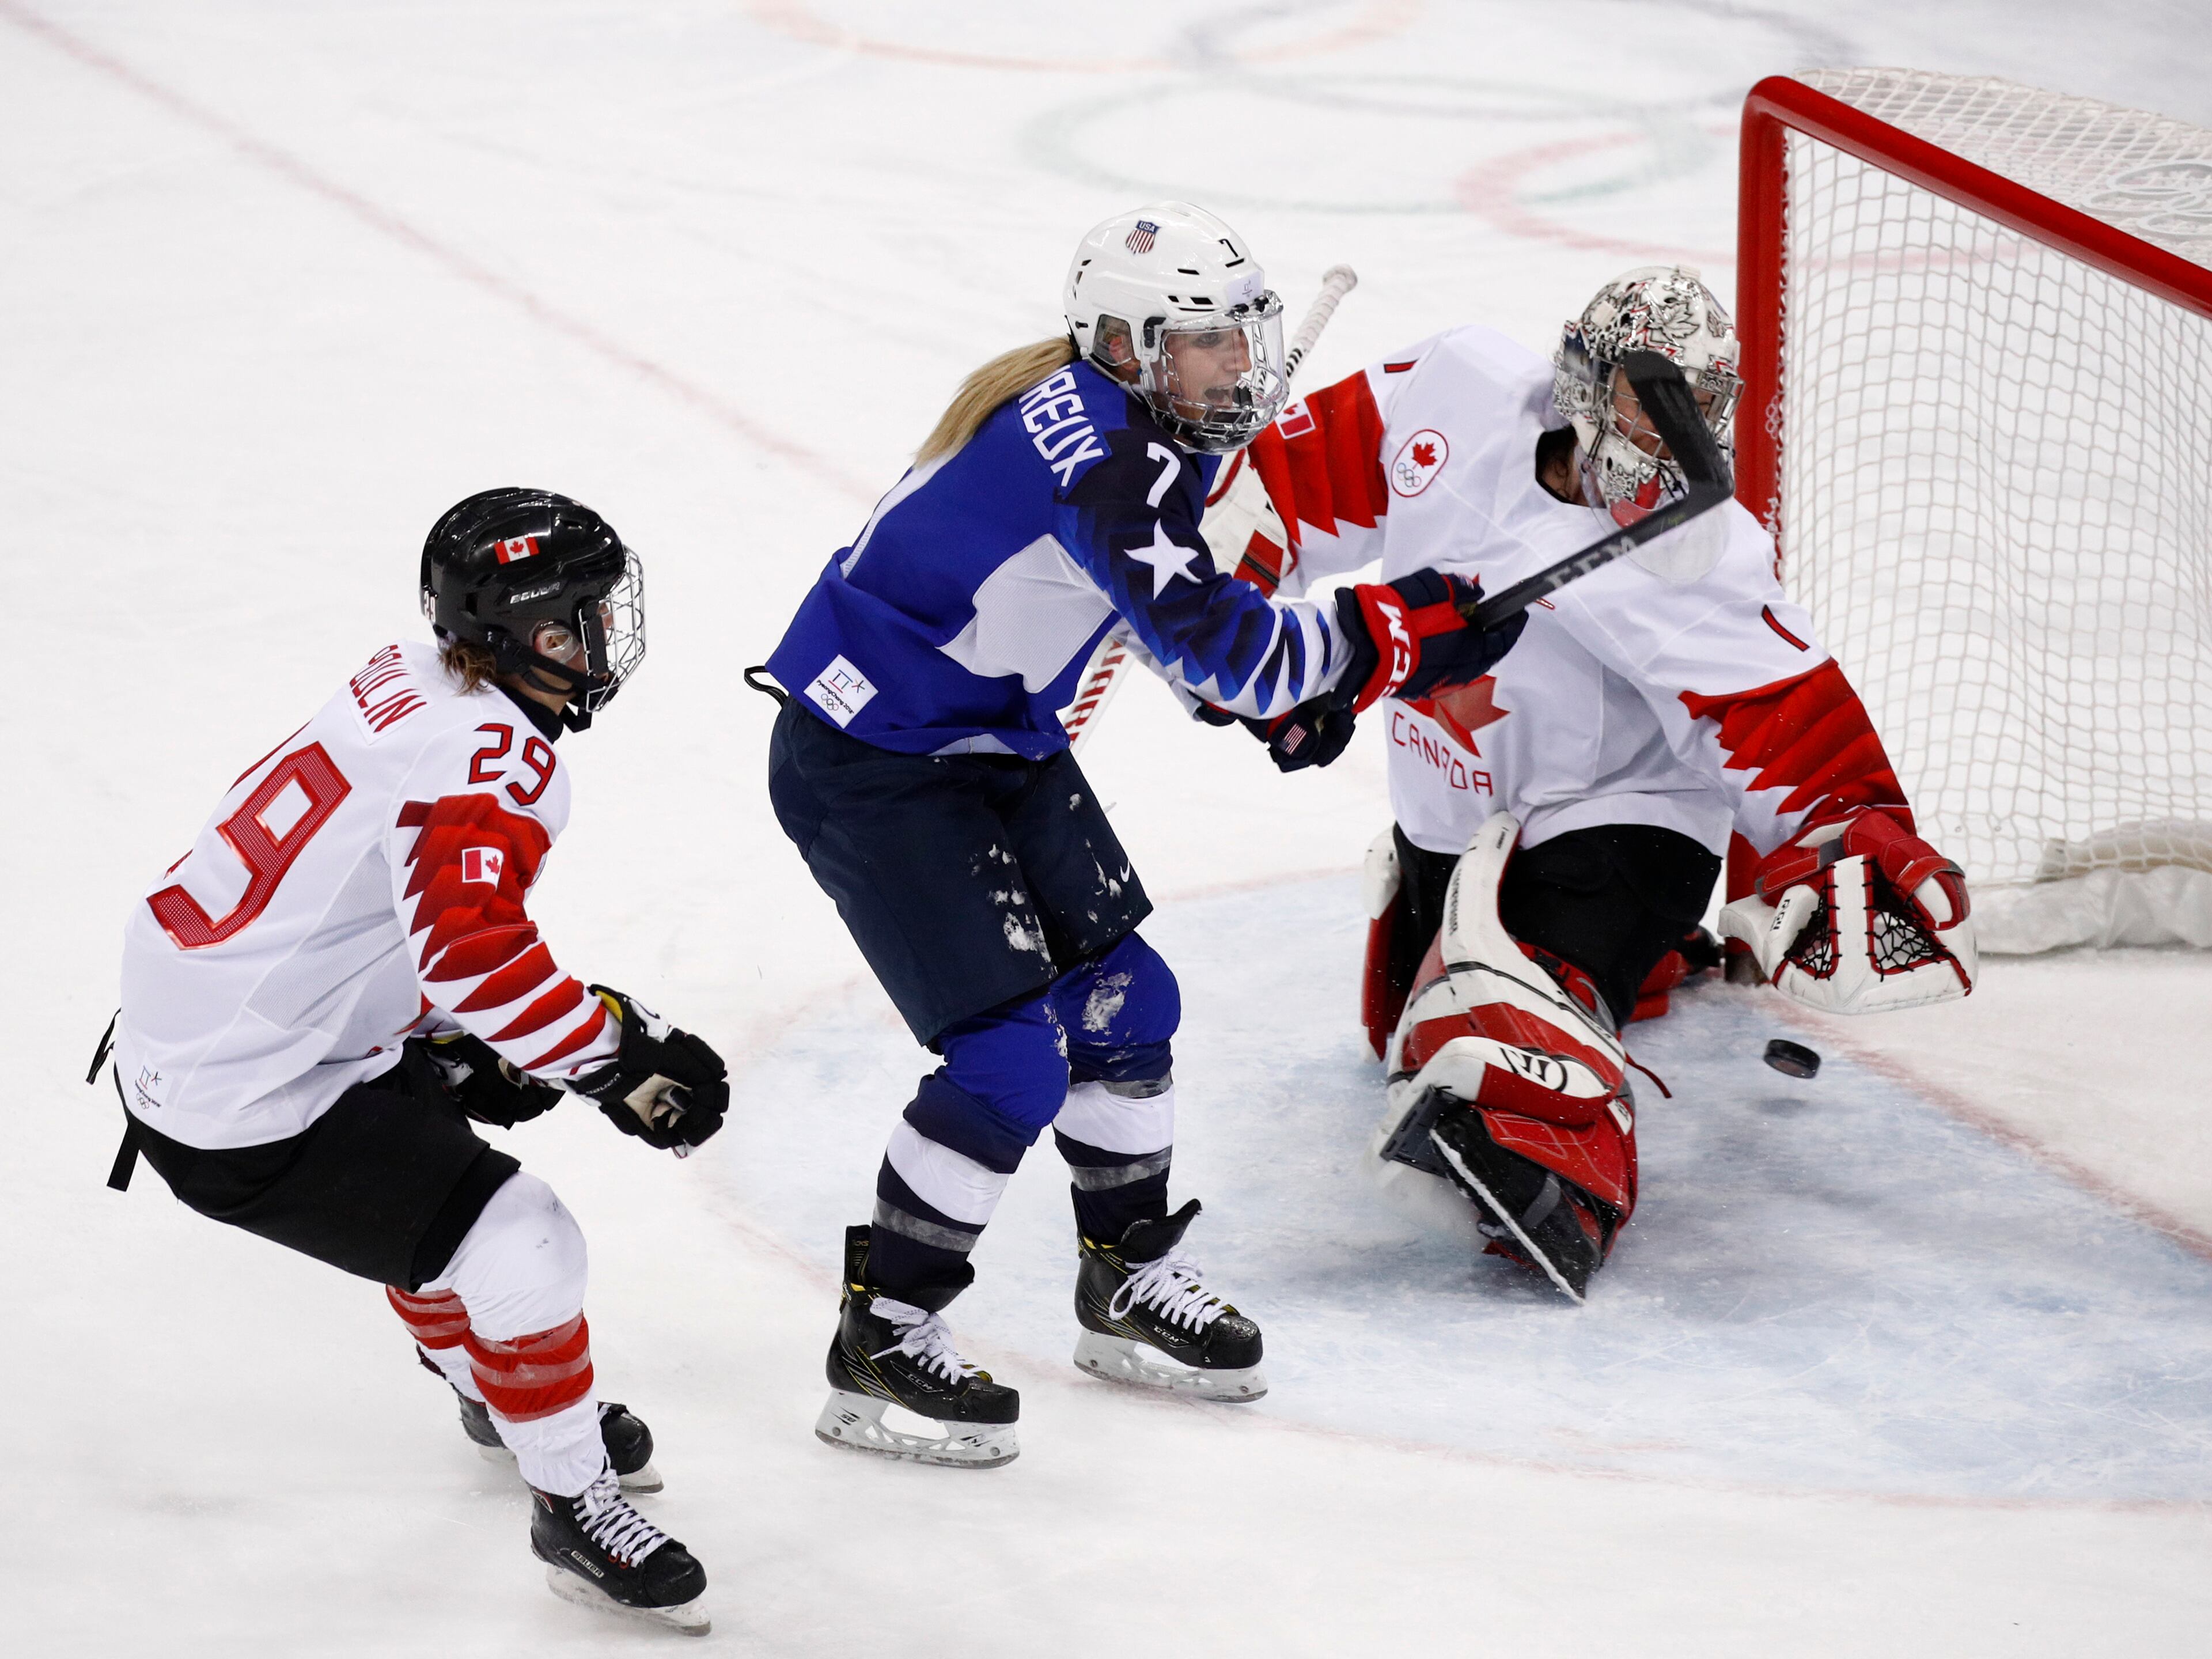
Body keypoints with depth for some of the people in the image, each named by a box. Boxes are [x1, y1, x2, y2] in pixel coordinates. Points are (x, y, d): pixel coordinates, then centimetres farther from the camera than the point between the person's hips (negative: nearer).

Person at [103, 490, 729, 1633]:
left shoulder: (405, 688, 8)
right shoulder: (490, 760, -22)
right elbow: (476, 954, -35)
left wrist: (455, 1042, 18)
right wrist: (623, 1063, -27)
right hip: (241, 1113, -11)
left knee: (429, 1172, 32)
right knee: (519, 1245, -11)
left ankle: (496, 1395, 53)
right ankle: (573, 1506, 5)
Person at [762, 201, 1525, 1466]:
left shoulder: (1134, 418, 4)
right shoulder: (1098, 453, -28)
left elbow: (1184, 606, 22)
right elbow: (1214, 641, -33)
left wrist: (1274, 687, 12)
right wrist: (1394, 633, -25)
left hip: (995, 739, 10)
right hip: (866, 766, -10)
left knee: (1123, 999, 12)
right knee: (1010, 1055, -13)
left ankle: (1128, 1282, 30)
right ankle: (879, 1349, -1)